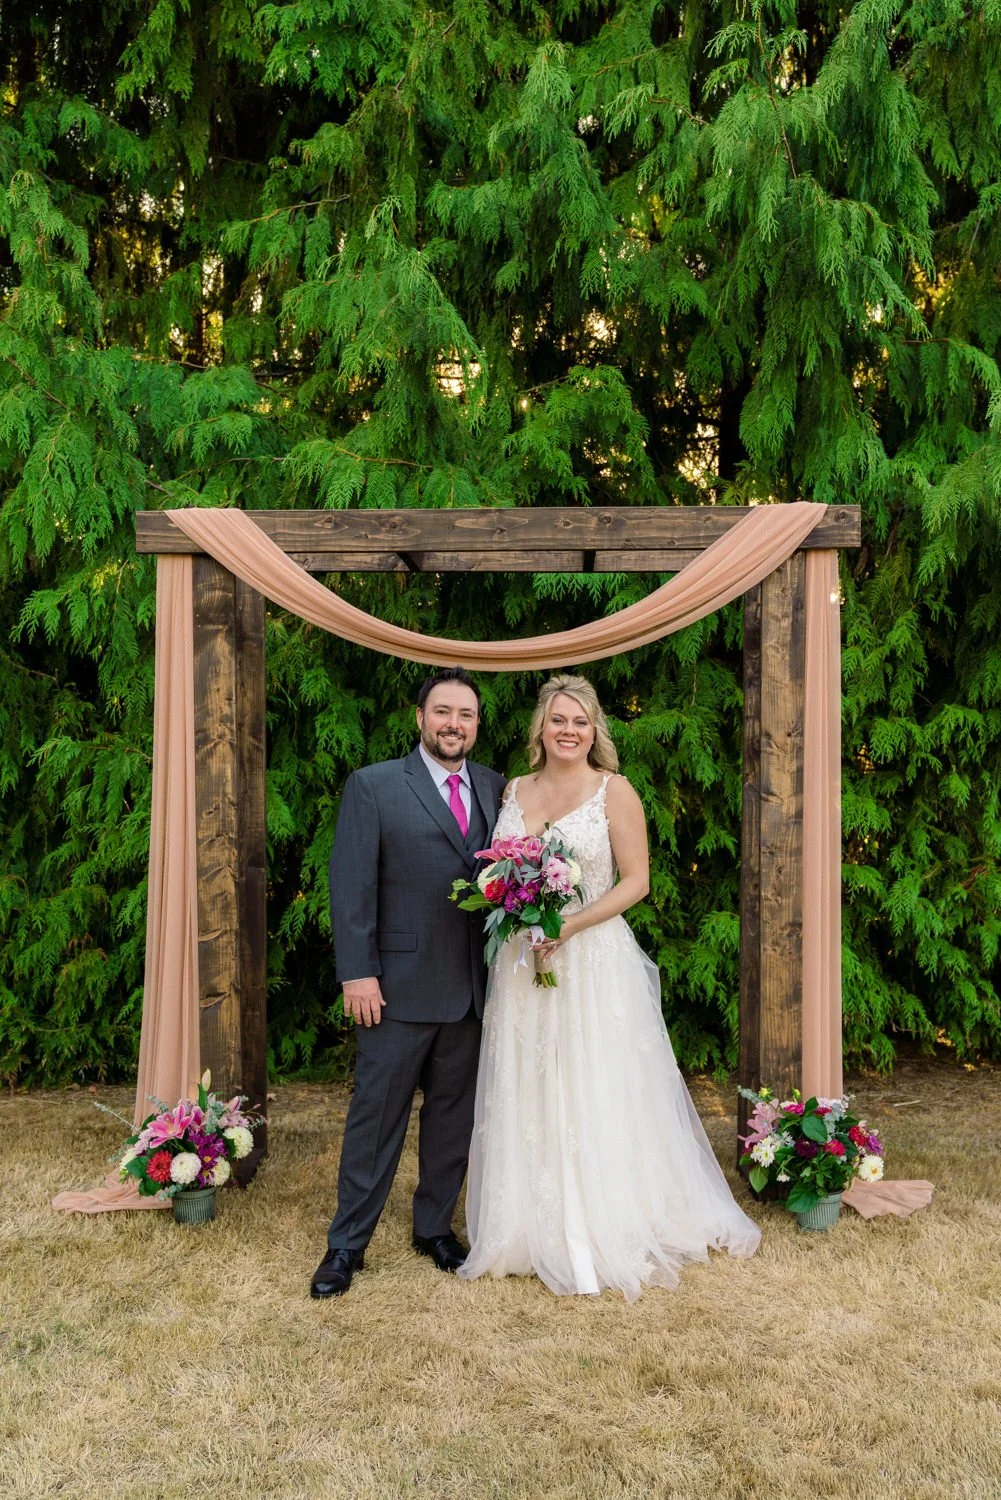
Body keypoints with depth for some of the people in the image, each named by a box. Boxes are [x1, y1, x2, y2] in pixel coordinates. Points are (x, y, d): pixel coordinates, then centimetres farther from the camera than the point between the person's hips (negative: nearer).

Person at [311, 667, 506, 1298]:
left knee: (454, 1113, 15)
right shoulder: (373, 786, -4)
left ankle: (435, 1225, 33)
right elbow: (352, 884, -8)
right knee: (377, 1112, 6)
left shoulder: (496, 789, 7)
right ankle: (348, 1242, 22)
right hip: (401, 984, -4)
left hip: (473, 986, 4)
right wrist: (357, 972, -13)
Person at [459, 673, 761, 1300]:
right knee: (527, 1100, 11)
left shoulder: (613, 790, -5)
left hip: (594, 962, -4)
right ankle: (537, 1231, 26)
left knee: (596, 1099, 2)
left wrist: (571, 925, -18)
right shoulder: (515, 790, 9)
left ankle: (608, 1233, 19)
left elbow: (636, 880, -8)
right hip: (522, 963, 5)